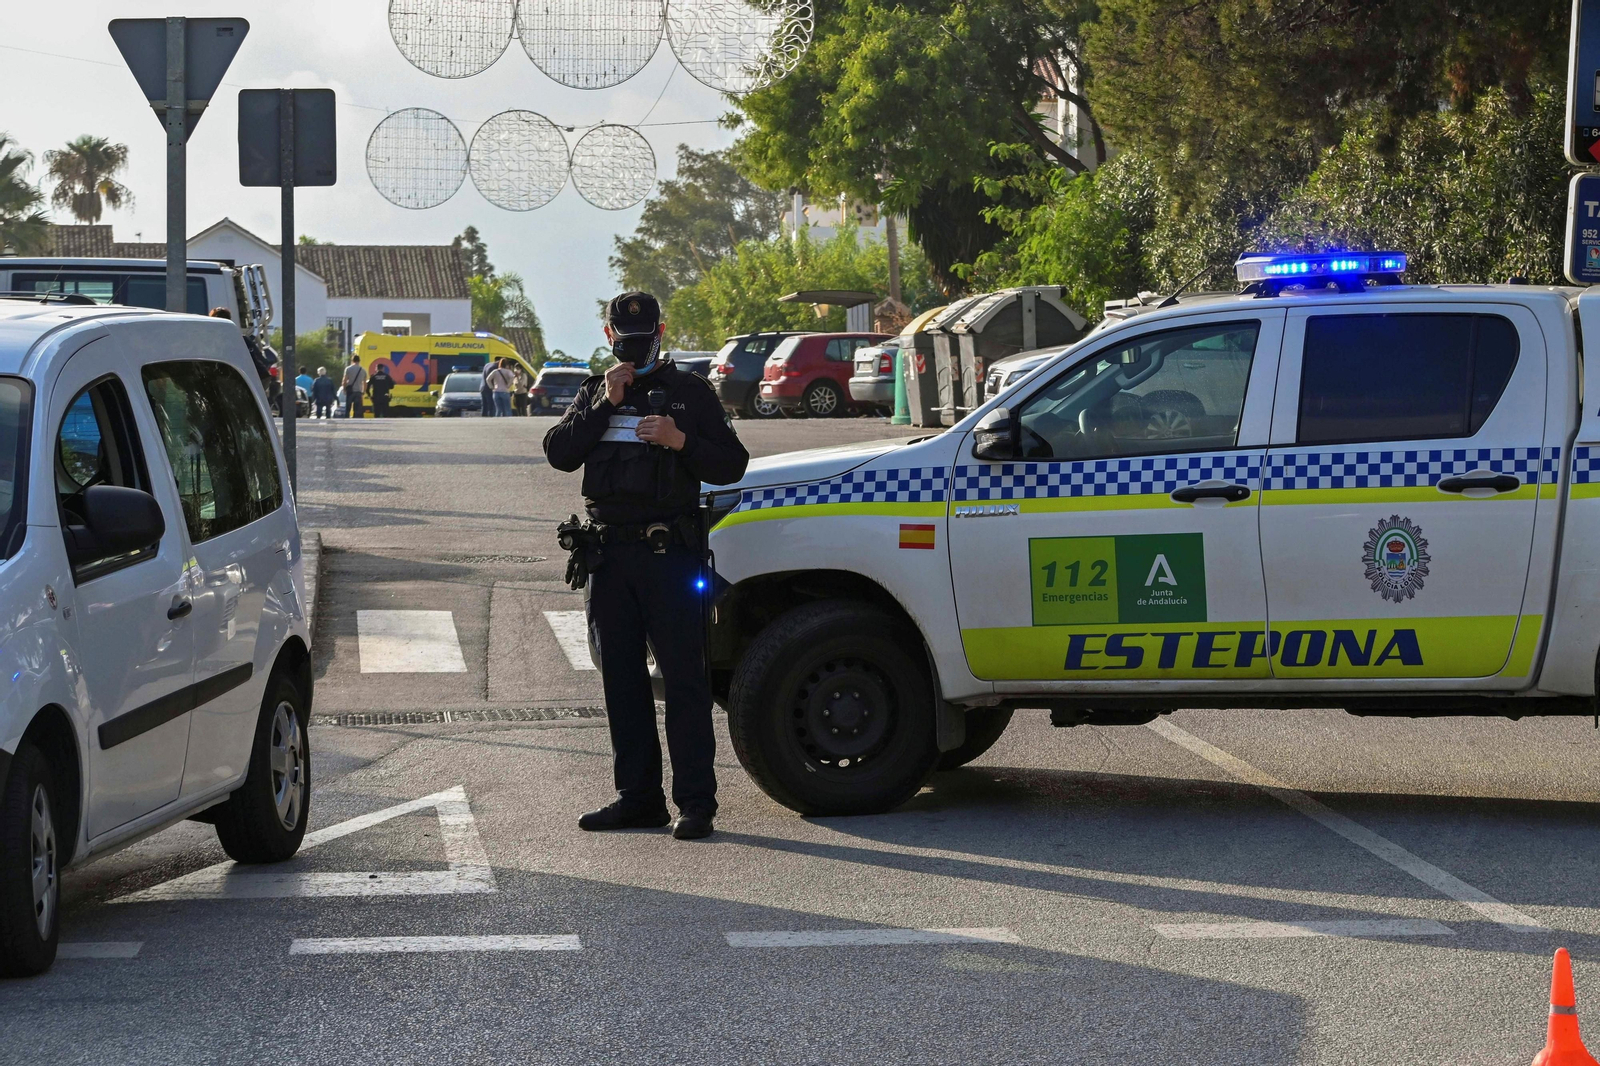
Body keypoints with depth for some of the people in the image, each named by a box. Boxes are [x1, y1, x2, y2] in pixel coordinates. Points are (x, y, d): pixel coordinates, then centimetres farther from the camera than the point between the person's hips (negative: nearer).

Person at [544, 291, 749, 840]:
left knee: (684, 679, -8)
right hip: (610, 553, 5)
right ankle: (638, 797, 15)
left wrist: (680, 441, -14)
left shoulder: (689, 392, 6)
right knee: (622, 680, 8)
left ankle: (695, 801, -9)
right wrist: (604, 404, -8)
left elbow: (732, 465, 1)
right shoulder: (593, 393, 16)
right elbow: (559, 453, 1)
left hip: (670, 553, -5)